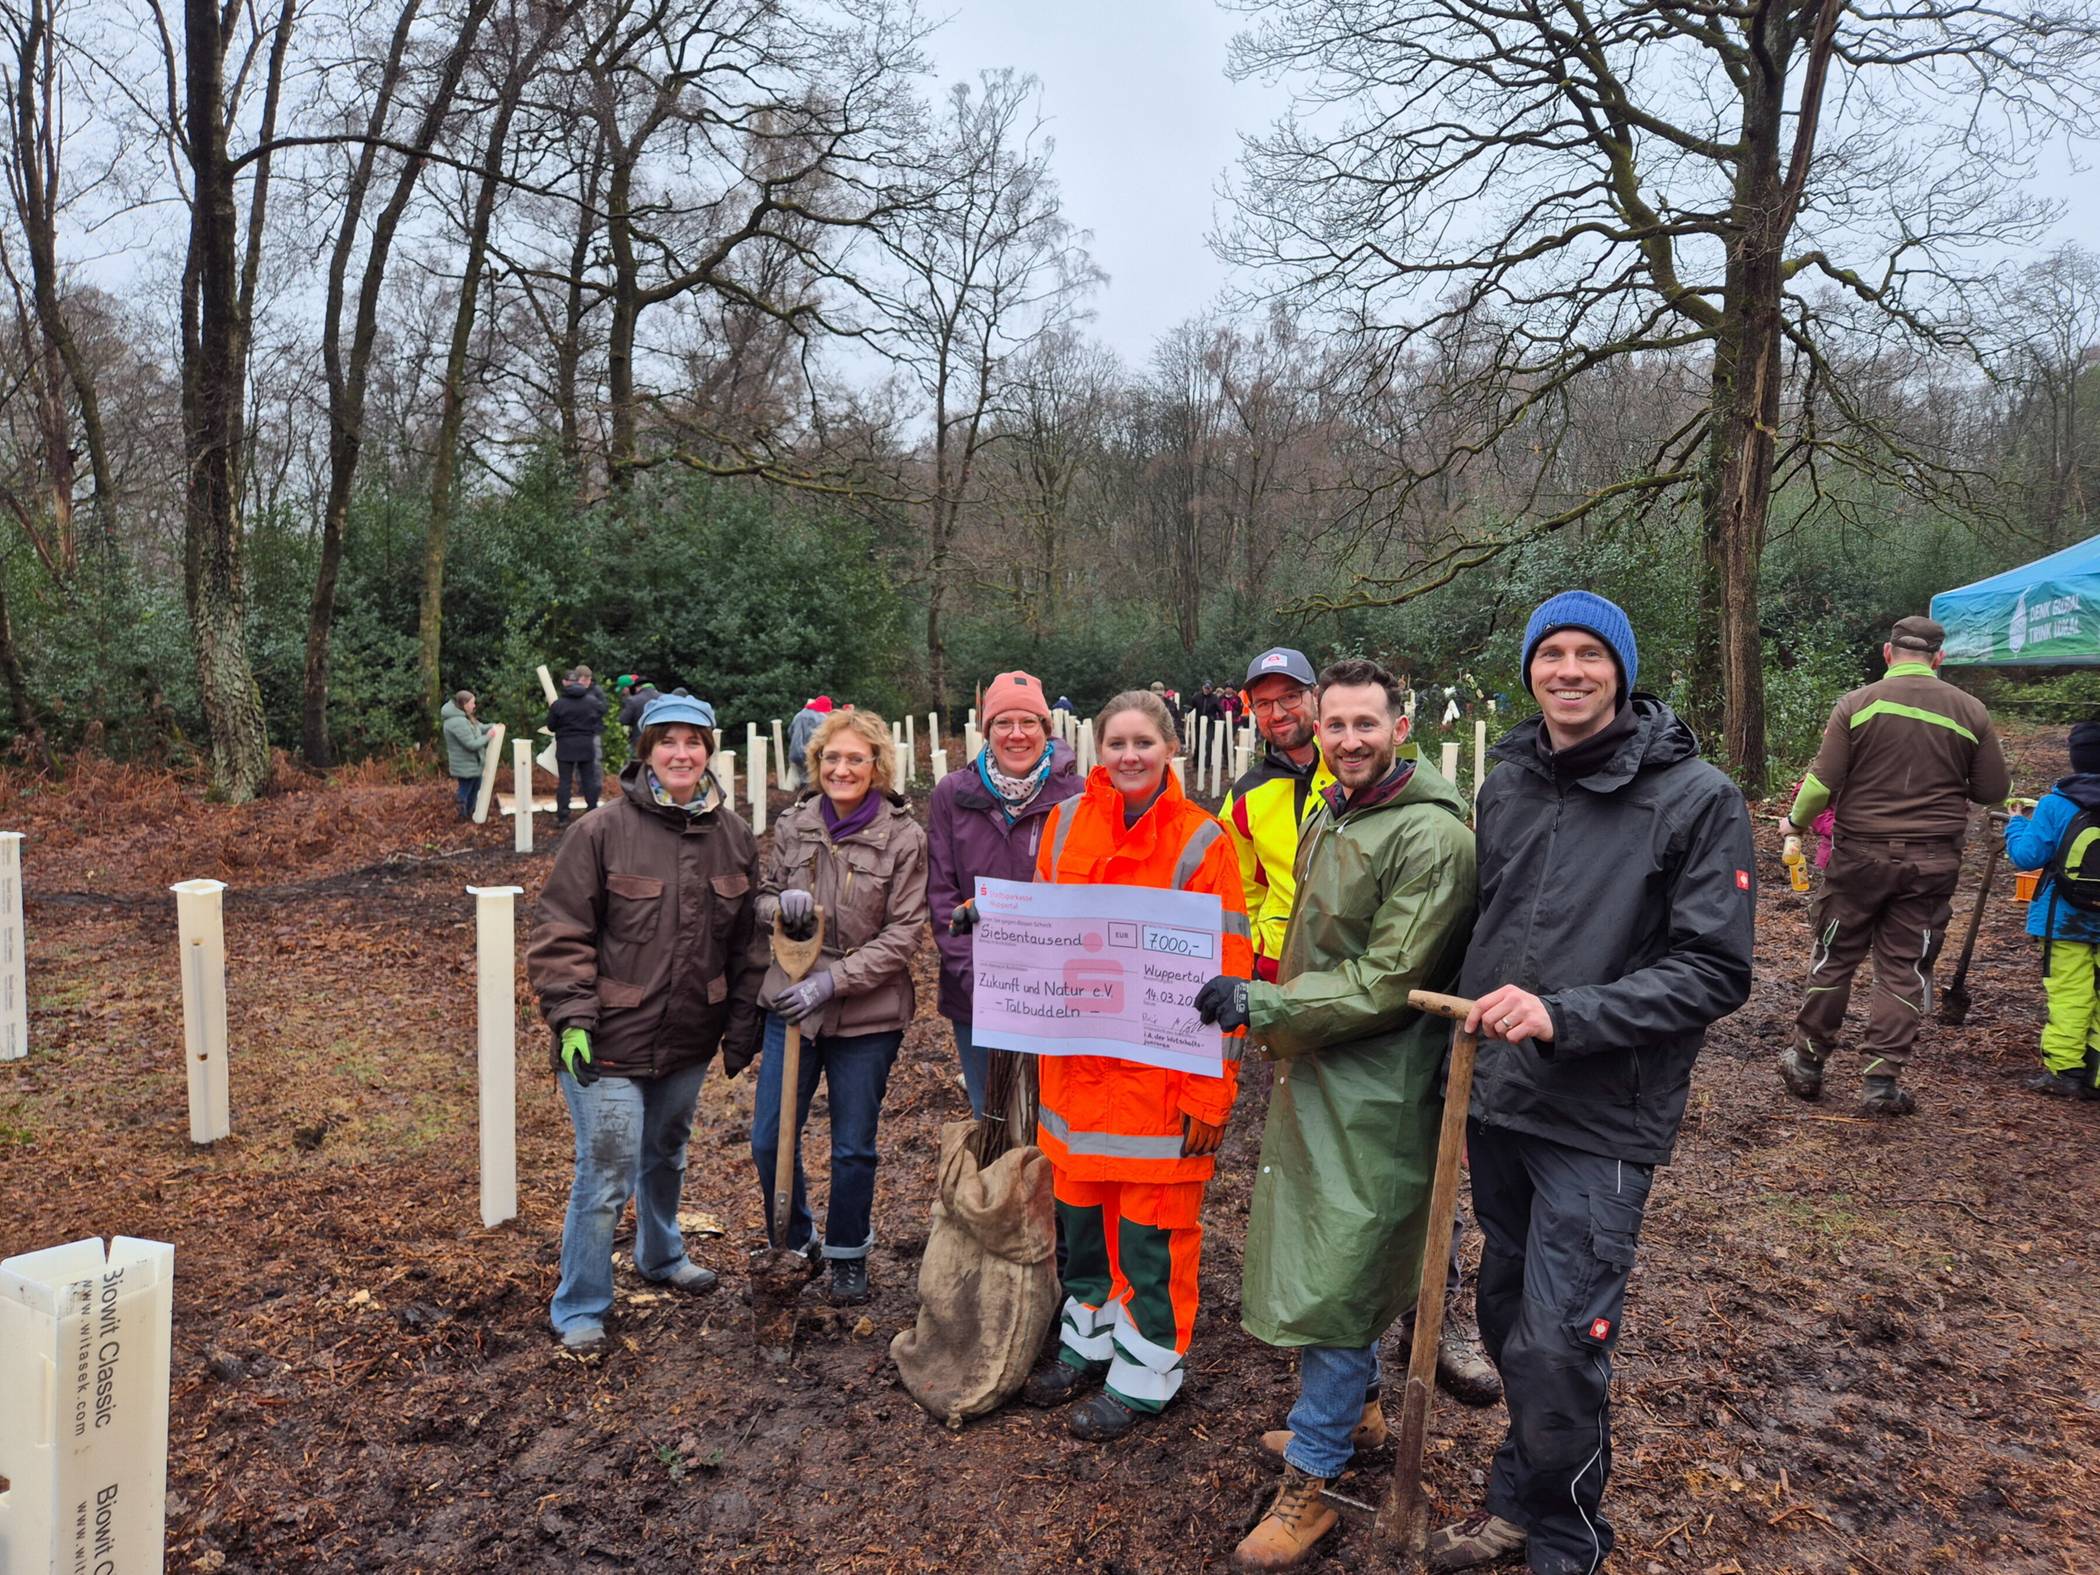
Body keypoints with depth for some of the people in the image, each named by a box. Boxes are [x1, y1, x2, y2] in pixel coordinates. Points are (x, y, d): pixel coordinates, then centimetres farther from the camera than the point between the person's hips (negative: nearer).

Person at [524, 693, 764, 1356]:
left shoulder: (734, 835, 1)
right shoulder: (604, 831, -13)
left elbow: (747, 939, 7)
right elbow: (561, 933, -10)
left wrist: (742, 1023, 6)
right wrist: (571, 1018, -16)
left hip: (688, 1038, 5)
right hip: (610, 1040, -5)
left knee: (667, 1154, 25)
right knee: (605, 1176, -1)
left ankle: (662, 1256, 49)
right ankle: (580, 1310, 18)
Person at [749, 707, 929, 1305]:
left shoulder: (904, 837, -10)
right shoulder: (793, 825, 0)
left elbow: (903, 935, -11)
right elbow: (761, 902, 12)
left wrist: (832, 980, -19)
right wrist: (779, 905, -13)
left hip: (867, 1015, -3)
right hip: (790, 1005, 3)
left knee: (853, 1148, 11)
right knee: (769, 1140, 8)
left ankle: (848, 1256, 33)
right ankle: (792, 1243, 33)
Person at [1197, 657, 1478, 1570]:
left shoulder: (1433, 836, -19)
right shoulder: (1324, 818, 9)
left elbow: (1387, 982, -23)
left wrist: (1259, 1005, -25)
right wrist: (1272, 1017, 16)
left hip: (1376, 1093, -8)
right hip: (1313, 1074, 9)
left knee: (1337, 1277, -1)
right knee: (1324, 1254, 20)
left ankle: (1309, 1484, 12)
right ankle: (1357, 1410, 40)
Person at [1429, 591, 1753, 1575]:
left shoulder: (1696, 798, -10)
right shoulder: (1505, 786, 6)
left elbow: (1714, 974, -13)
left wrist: (1563, 1015, -23)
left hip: (1600, 1119, -5)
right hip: (1496, 1098, 5)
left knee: (1556, 1346, -4)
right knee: (1506, 1314, 17)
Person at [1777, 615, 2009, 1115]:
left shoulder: (1857, 704, -6)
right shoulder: (1969, 711, 0)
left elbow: (1823, 783, -9)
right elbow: (1995, 792, 4)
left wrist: (1795, 823, 8)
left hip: (1861, 854, -1)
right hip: (1933, 862, 1)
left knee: (1834, 957, 10)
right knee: (1905, 967, 8)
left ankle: (1807, 1061, 20)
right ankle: (1884, 1079, 9)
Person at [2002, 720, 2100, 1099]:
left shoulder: (2056, 803, -11)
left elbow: (2026, 856, -10)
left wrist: (2016, 823, 7)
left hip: (2066, 920, -3)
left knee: (2069, 995, 1)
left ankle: (2062, 1069, 0)